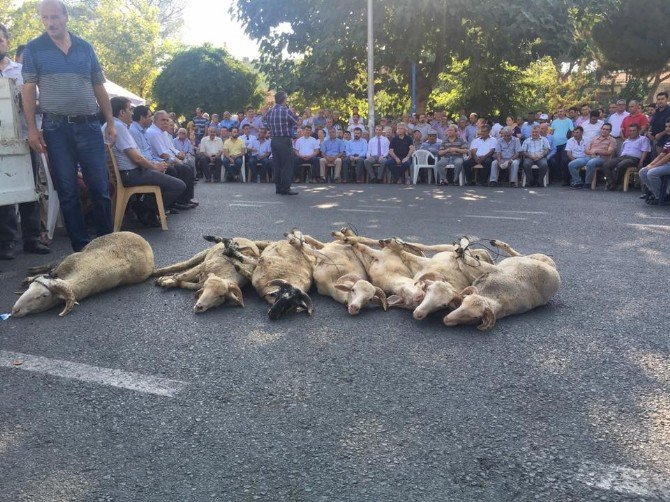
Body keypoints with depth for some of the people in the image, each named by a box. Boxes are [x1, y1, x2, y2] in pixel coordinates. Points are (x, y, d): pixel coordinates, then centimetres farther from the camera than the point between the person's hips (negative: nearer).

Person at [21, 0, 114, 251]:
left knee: (100, 187, 0)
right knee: (67, 191, 2)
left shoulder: (85, 47, 11)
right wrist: (32, 128, -6)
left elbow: (99, 88, 13)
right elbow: (29, 89, 2)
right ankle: (81, 246, 9)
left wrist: (110, 122, 7)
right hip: (56, 128, -1)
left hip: (89, 125, 1)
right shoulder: (34, 49, 5)